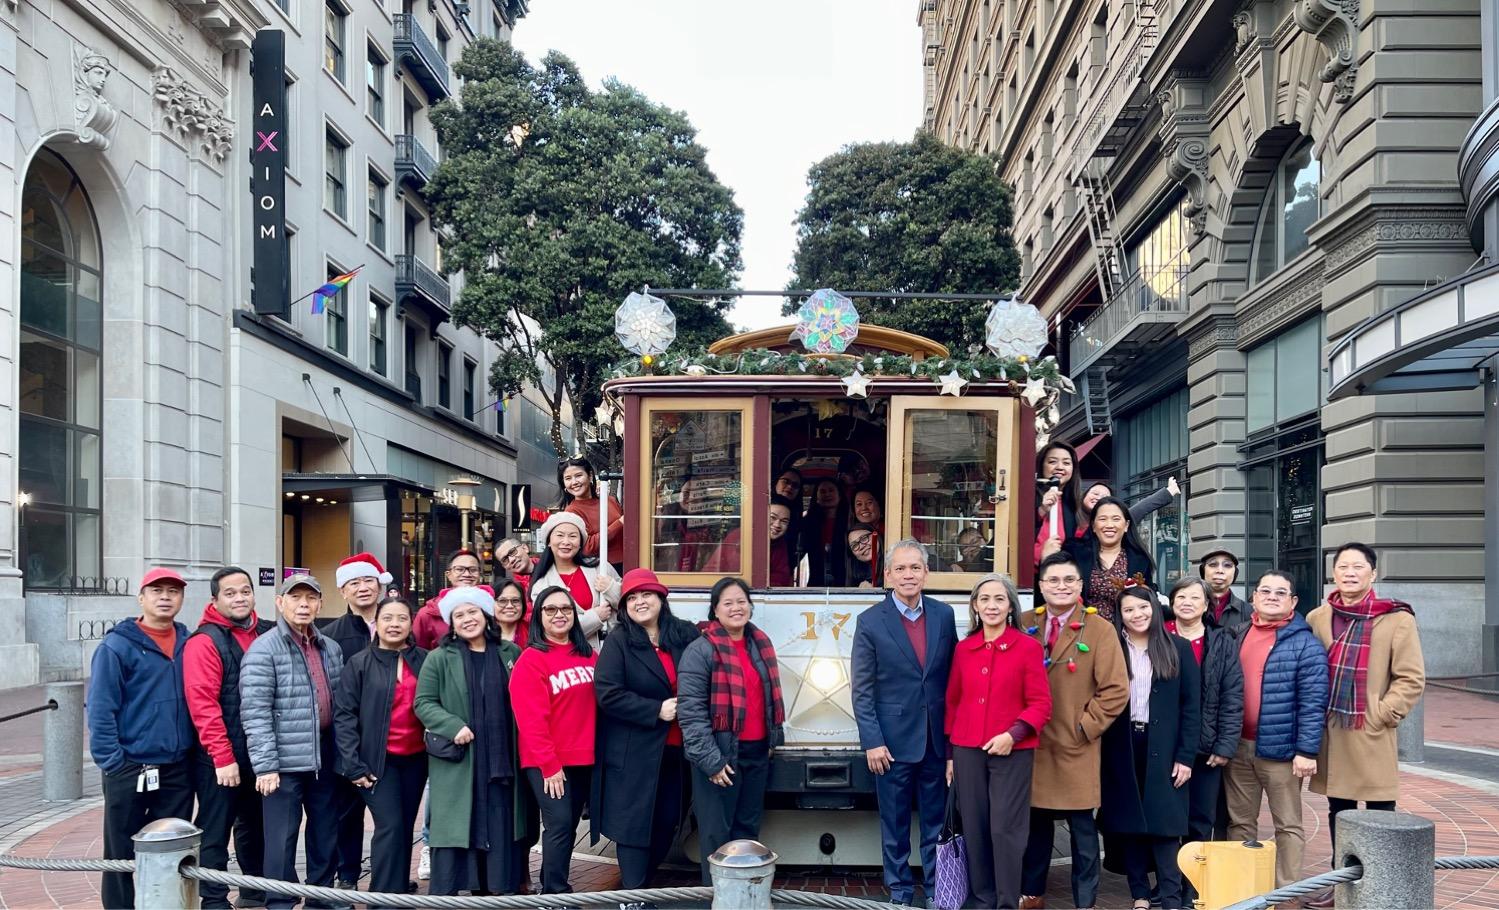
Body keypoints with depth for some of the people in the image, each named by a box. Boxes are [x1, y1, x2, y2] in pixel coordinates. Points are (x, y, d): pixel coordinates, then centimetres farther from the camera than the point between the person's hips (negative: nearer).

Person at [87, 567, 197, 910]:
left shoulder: (189, 644, 8)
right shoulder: (118, 645, -7)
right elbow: (100, 709, -10)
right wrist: (111, 762, -14)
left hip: (178, 768, 4)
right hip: (131, 768, -4)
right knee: (121, 852, 4)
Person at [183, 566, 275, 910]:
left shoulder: (268, 634, 7)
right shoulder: (205, 641, -12)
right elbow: (203, 704, -18)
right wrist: (223, 757, -21)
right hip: (222, 758, -6)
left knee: (255, 825, 19)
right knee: (215, 831, 1)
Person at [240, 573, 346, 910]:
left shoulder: (330, 649, 11)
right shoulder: (264, 649, -9)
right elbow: (255, 713, -14)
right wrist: (265, 765, -18)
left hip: (324, 758, 6)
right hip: (286, 761, -6)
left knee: (326, 835, 14)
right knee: (282, 840, -1)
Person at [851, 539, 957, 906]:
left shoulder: (944, 614, 1)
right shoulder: (870, 621, -7)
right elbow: (862, 689, -7)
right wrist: (872, 741, -11)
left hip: (938, 737, 2)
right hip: (894, 737, -2)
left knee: (936, 817, 12)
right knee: (894, 820, 9)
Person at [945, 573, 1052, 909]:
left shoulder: (1028, 647, -4)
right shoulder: (963, 648, 8)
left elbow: (1041, 704, -5)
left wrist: (1013, 734, -18)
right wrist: (949, 753, 12)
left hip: (1012, 752, -4)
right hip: (967, 751, 4)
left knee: (1006, 829, -4)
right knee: (974, 829, 7)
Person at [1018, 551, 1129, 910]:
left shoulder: (1100, 629, -4)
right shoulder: (1024, 624, 6)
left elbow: (1116, 691, -8)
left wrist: (1084, 727, -10)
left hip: (1075, 748, -3)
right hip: (1032, 744, 3)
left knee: (1083, 827, 4)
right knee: (1035, 823, 12)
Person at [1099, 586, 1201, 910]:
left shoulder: (1177, 649, 0)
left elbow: (1191, 706, -1)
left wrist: (1186, 755, -6)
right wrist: (1100, 746, -6)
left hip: (1162, 749, -2)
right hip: (1122, 748, 2)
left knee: (1163, 823, -4)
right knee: (1129, 822, 6)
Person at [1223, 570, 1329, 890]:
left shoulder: (1305, 643, -8)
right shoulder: (1239, 635, 10)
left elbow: (1313, 702, -12)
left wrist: (1307, 750, -16)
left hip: (1280, 749, -6)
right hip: (1238, 746, 6)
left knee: (1287, 826, 6)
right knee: (1240, 822, 14)